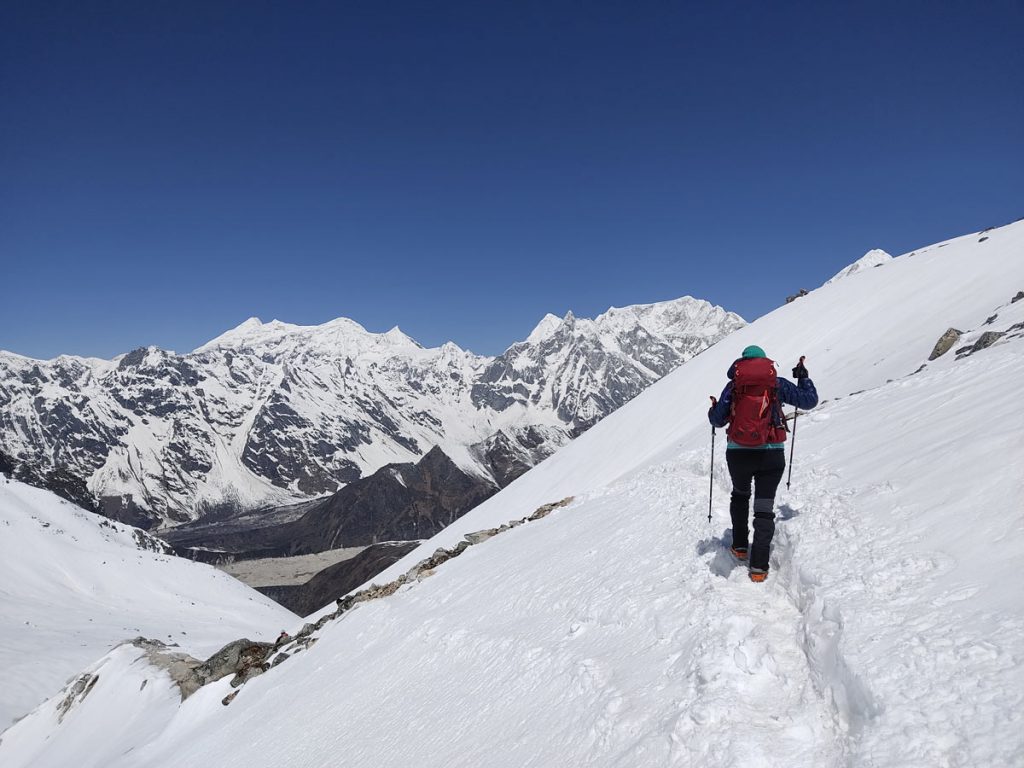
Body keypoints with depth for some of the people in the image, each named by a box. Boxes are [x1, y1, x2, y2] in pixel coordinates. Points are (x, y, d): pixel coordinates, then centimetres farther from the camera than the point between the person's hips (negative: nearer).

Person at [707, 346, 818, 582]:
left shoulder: (733, 386, 3)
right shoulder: (778, 383, 2)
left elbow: (717, 420, 4)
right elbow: (809, 401, 7)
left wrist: (713, 409, 27)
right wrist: (803, 377, 23)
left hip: (738, 454, 1)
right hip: (771, 454, -1)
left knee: (740, 496, 27)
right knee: (764, 506, 4)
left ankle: (740, 546, 31)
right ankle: (759, 566, -1)